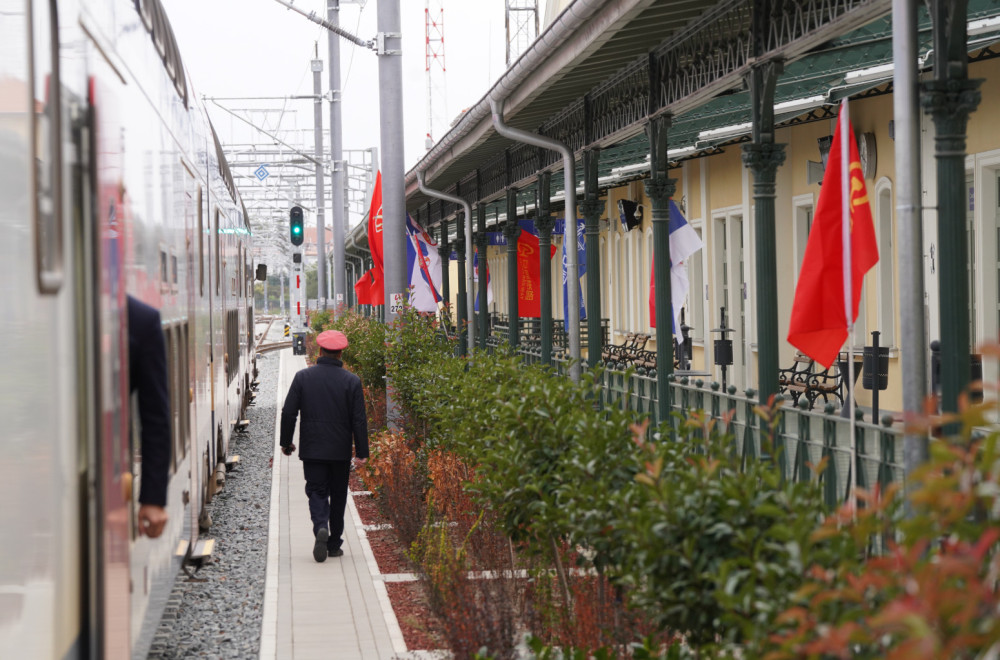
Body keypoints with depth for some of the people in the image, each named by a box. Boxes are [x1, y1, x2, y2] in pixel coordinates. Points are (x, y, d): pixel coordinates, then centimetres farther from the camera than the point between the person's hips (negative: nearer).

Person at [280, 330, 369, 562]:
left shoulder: (303, 377, -3)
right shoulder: (351, 381, -6)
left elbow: (288, 412, -2)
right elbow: (359, 420, -6)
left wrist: (286, 442, 10)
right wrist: (362, 452, -1)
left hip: (312, 449, 0)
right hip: (340, 450, 0)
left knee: (316, 491, 4)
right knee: (338, 495, 12)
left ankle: (321, 528, -24)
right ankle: (334, 545, 15)